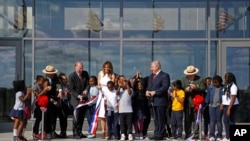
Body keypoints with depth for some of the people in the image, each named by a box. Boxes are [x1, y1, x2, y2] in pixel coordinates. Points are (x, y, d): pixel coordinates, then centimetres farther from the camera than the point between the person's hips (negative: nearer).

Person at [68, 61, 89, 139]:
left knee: (82, 116, 6)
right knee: (77, 116, -9)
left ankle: (79, 132, 14)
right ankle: (75, 133, -2)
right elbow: (71, 90, -11)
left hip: (84, 98, 5)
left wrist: (86, 90, -8)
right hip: (76, 98, -5)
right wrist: (78, 96, -22)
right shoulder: (71, 76, -11)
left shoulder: (85, 73, 3)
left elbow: (88, 83, 12)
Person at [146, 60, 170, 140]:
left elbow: (165, 87, -17)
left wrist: (154, 92, -18)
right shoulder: (151, 76, 19)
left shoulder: (164, 76, -7)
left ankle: (160, 135, 0)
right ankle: (156, 134, 16)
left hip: (161, 100, -8)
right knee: (156, 119, 12)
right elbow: (149, 86, 22)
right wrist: (147, 91, -1)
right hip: (153, 101, 8)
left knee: (161, 119, -4)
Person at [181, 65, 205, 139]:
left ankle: (196, 133, 5)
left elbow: (203, 89, -4)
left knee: (196, 119, 0)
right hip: (187, 103, 3)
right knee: (187, 119, 4)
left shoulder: (200, 79, 1)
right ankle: (188, 134, 11)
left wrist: (196, 88, -19)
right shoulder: (183, 79, 11)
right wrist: (185, 89, -13)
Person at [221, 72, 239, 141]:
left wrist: (229, 109, -23)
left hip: (231, 106, -10)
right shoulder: (227, 85, 11)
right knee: (225, 121, 14)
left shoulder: (233, 86, -17)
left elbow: (233, 99, -21)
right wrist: (222, 104, 10)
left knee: (231, 121, -3)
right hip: (226, 105, 10)